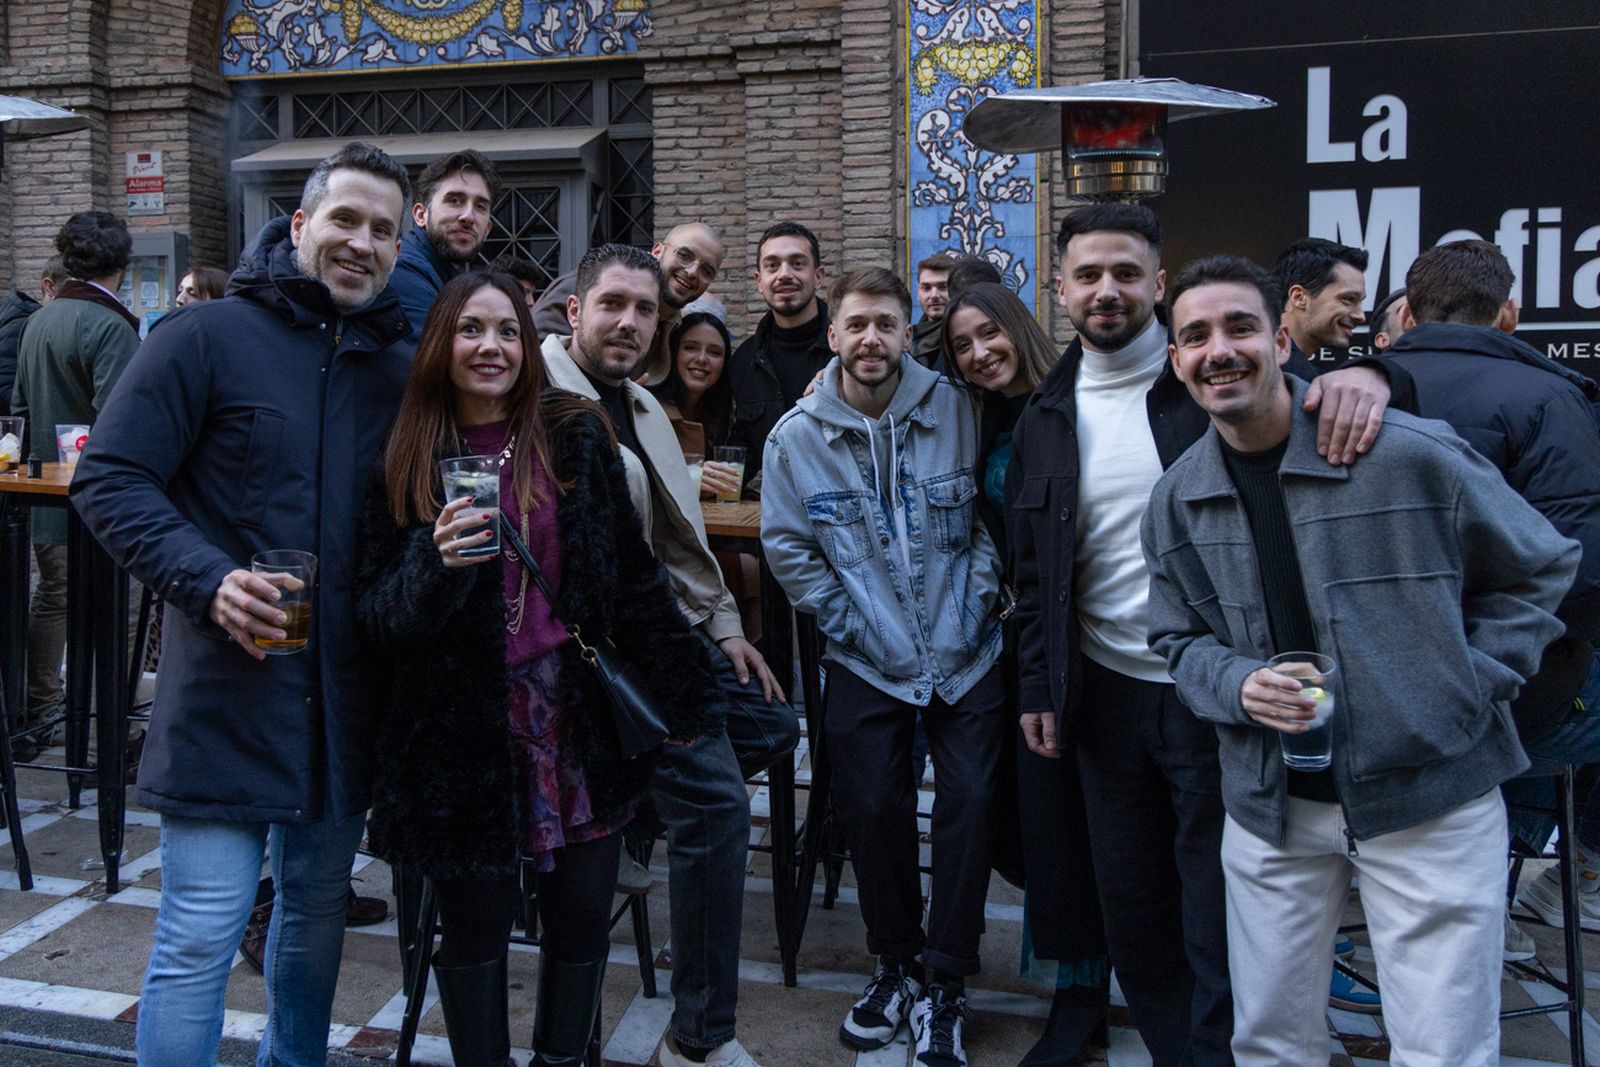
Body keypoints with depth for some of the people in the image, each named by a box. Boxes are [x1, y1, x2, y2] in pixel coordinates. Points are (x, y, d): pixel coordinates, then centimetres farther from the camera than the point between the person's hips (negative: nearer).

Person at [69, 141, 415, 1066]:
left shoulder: (403, 366, 8)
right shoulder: (208, 337, -6)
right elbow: (108, 478, -8)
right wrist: (207, 578, -21)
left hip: (347, 696, 5)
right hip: (228, 685, -5)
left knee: (319, 911, 19)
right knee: (201, 937, -1)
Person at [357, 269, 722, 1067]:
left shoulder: (574, 437, 1)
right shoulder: (405, 462, -1)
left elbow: (635, 580, 3)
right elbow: (373, 616, -3)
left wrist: (687, 702, 3)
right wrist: (435, 565, -23)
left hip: (579, 724, 1)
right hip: (460, 739, -1)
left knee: (580, 922, 11)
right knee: (474, 928, 10)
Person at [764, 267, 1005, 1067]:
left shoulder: (958, 412, -5)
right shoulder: (796, 437, -4)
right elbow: (787, 548, 0)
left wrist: (978, 597, -5)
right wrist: (848, 622, -4)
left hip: (967, 655, 0)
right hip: (866, 663, 0)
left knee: (969, 802, -1)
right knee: (872, 811, 4)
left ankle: (944, 984, 16)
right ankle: (895, 963, 29)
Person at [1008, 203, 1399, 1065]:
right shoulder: (1045, 419, 6)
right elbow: (1035, 571, 10)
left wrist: (1365, 375, -37)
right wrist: (1037, 687, 7)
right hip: (1108, 696, 4)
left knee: (1220, 928, 5)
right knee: (1132, 913, 15)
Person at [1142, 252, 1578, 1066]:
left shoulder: (1411, 454, -11)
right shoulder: (1177, 500, 1)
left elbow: (1541, 568, 1)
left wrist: (1468, 688, -8)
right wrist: (1239, 685, -11)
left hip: (1430, 795, -3)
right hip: (1270, 804, 4)